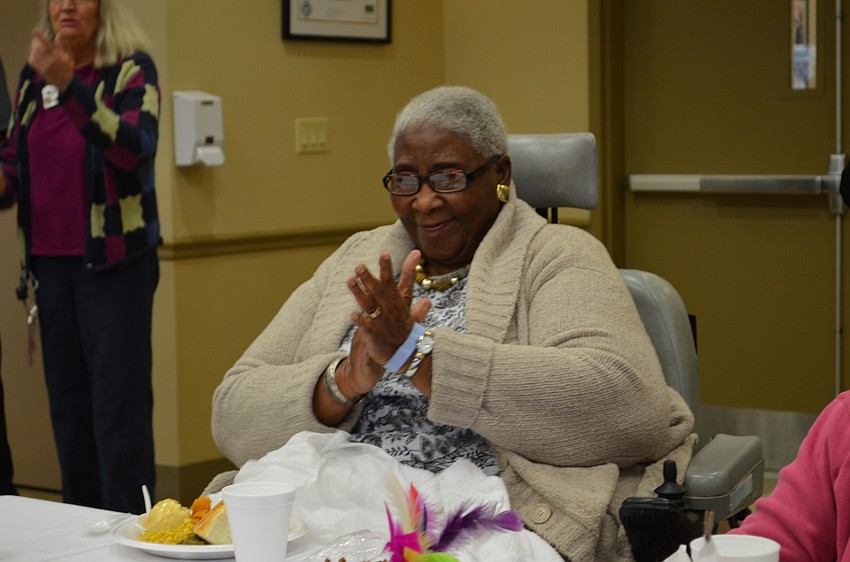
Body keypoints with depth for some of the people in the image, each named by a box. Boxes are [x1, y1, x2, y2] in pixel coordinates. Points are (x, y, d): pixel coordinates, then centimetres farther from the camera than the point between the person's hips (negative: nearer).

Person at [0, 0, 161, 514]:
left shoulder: (132, 70, -6)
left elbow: (136, 147, -23)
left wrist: (69, 87, -33)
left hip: (114, 261, -5)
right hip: (51, 262, 6)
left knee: (119, 401, -6)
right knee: (68, 403, 9)